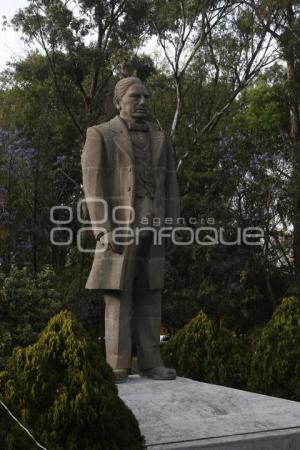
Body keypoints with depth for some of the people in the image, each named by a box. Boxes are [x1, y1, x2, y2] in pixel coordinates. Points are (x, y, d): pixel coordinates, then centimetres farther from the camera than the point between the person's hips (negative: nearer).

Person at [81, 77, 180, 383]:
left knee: (149, 295, 5)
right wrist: (104, 230, -18)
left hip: (151, 229, 4)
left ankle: (150, 363, 9)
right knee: (117, 295, -4)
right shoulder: (99, 136, 0)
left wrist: (172, 227, 3)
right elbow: (93, 185, -9)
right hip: (119, 227, -4)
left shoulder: (160, 139, 14)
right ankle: (117, 366, 0)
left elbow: (170, 186, 12)